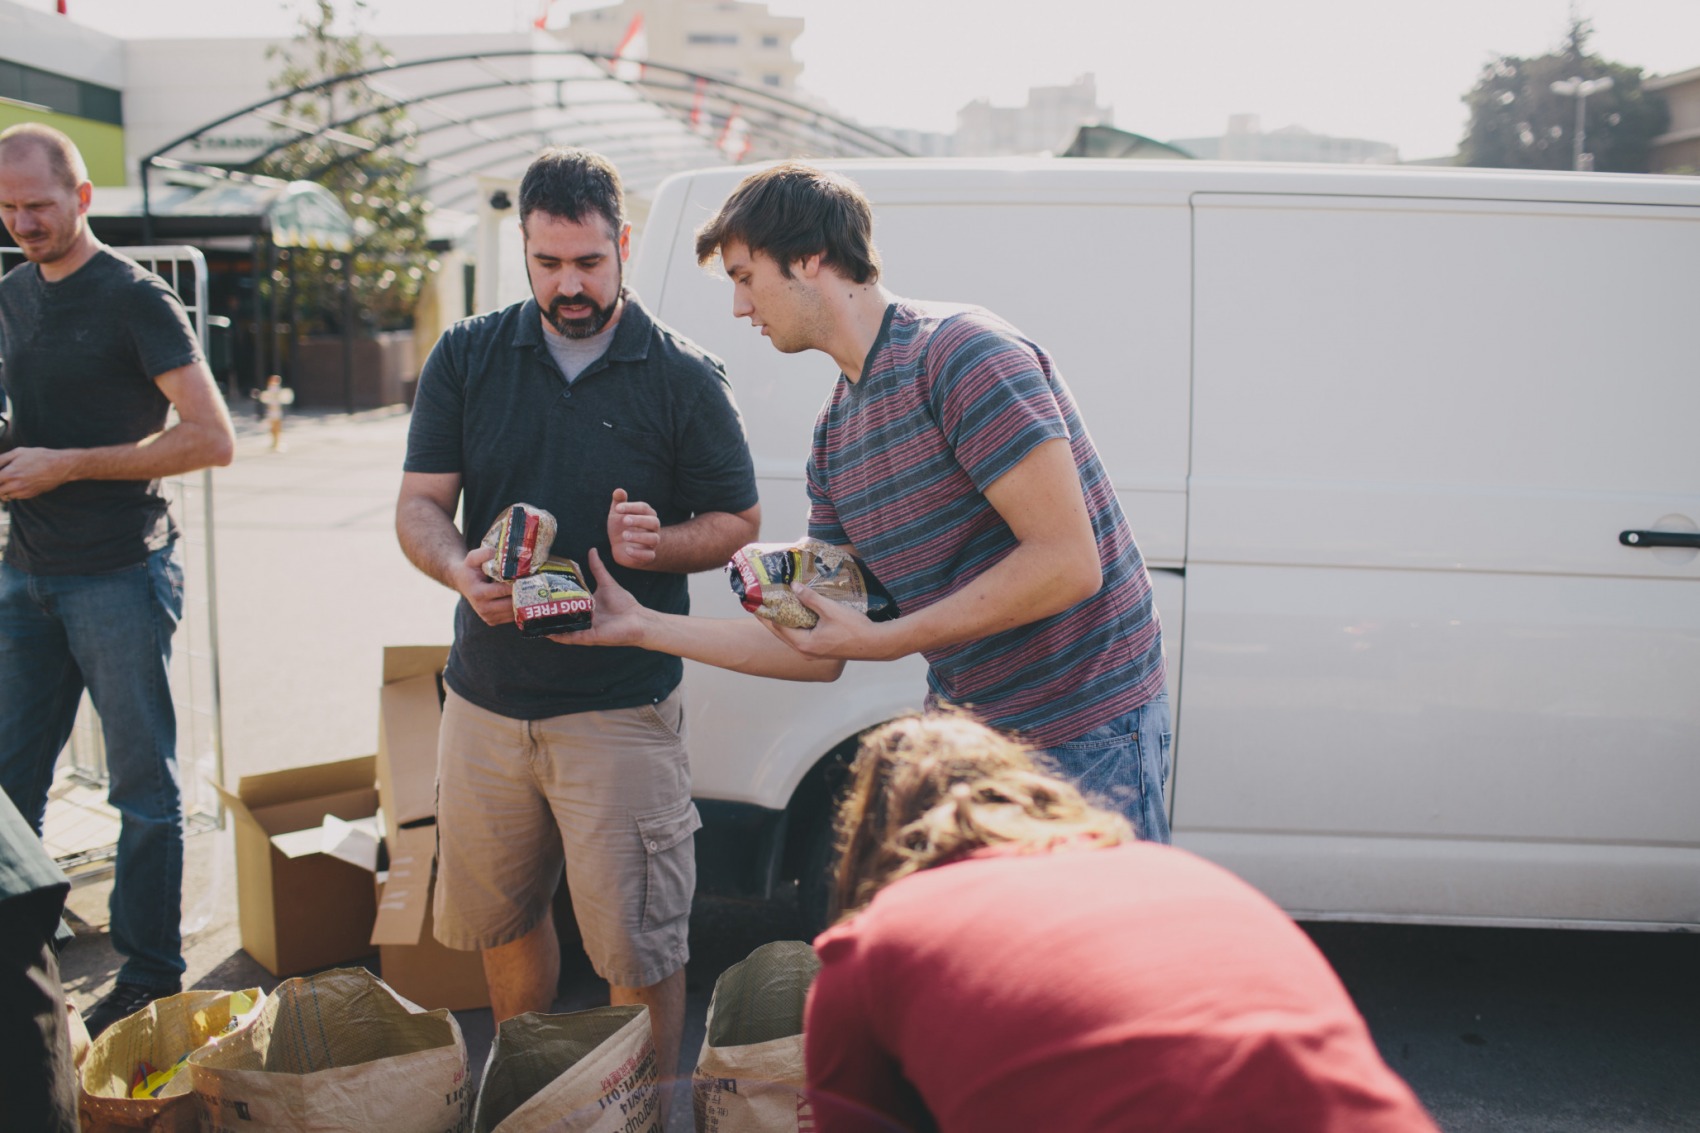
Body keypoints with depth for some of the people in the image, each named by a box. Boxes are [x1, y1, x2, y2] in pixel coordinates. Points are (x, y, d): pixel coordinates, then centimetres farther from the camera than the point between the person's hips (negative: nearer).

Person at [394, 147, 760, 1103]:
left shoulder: (684, 377, -3)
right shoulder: (467, 358, 4)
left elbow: (739, 521, 3)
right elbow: (420, 505, 3)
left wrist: (659, 545, -19)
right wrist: (462, 570, -20)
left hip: (620, 707, -4)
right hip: (486, 697, 4)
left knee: (638, 945, -2)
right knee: (499, 915, 18)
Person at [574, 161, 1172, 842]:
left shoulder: (960, 353, -16)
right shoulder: (833, 433, 10)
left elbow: (1068, 563, -23)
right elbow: (820, 652, 11)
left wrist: (886, 641, -20)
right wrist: (644, 629, 9)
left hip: (1086, 735, -8)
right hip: (965, 729, 8)